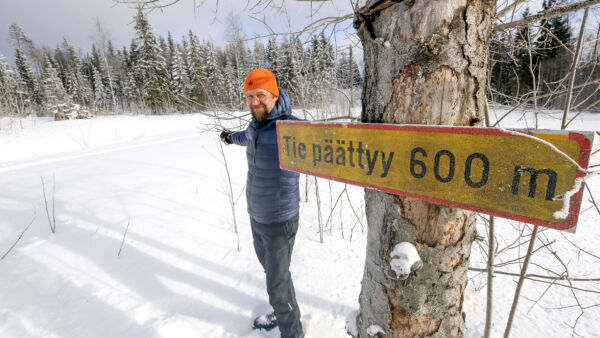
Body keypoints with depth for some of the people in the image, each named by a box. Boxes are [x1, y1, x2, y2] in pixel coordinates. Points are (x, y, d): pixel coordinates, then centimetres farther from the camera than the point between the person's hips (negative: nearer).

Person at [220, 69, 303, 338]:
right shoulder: (255, 126, -1)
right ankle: (281, 313, 52)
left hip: (279, 221, -8)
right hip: (257, 216, 8)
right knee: (270, 267, 26)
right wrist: (231, 137, 45)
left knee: (278, 282, 7)